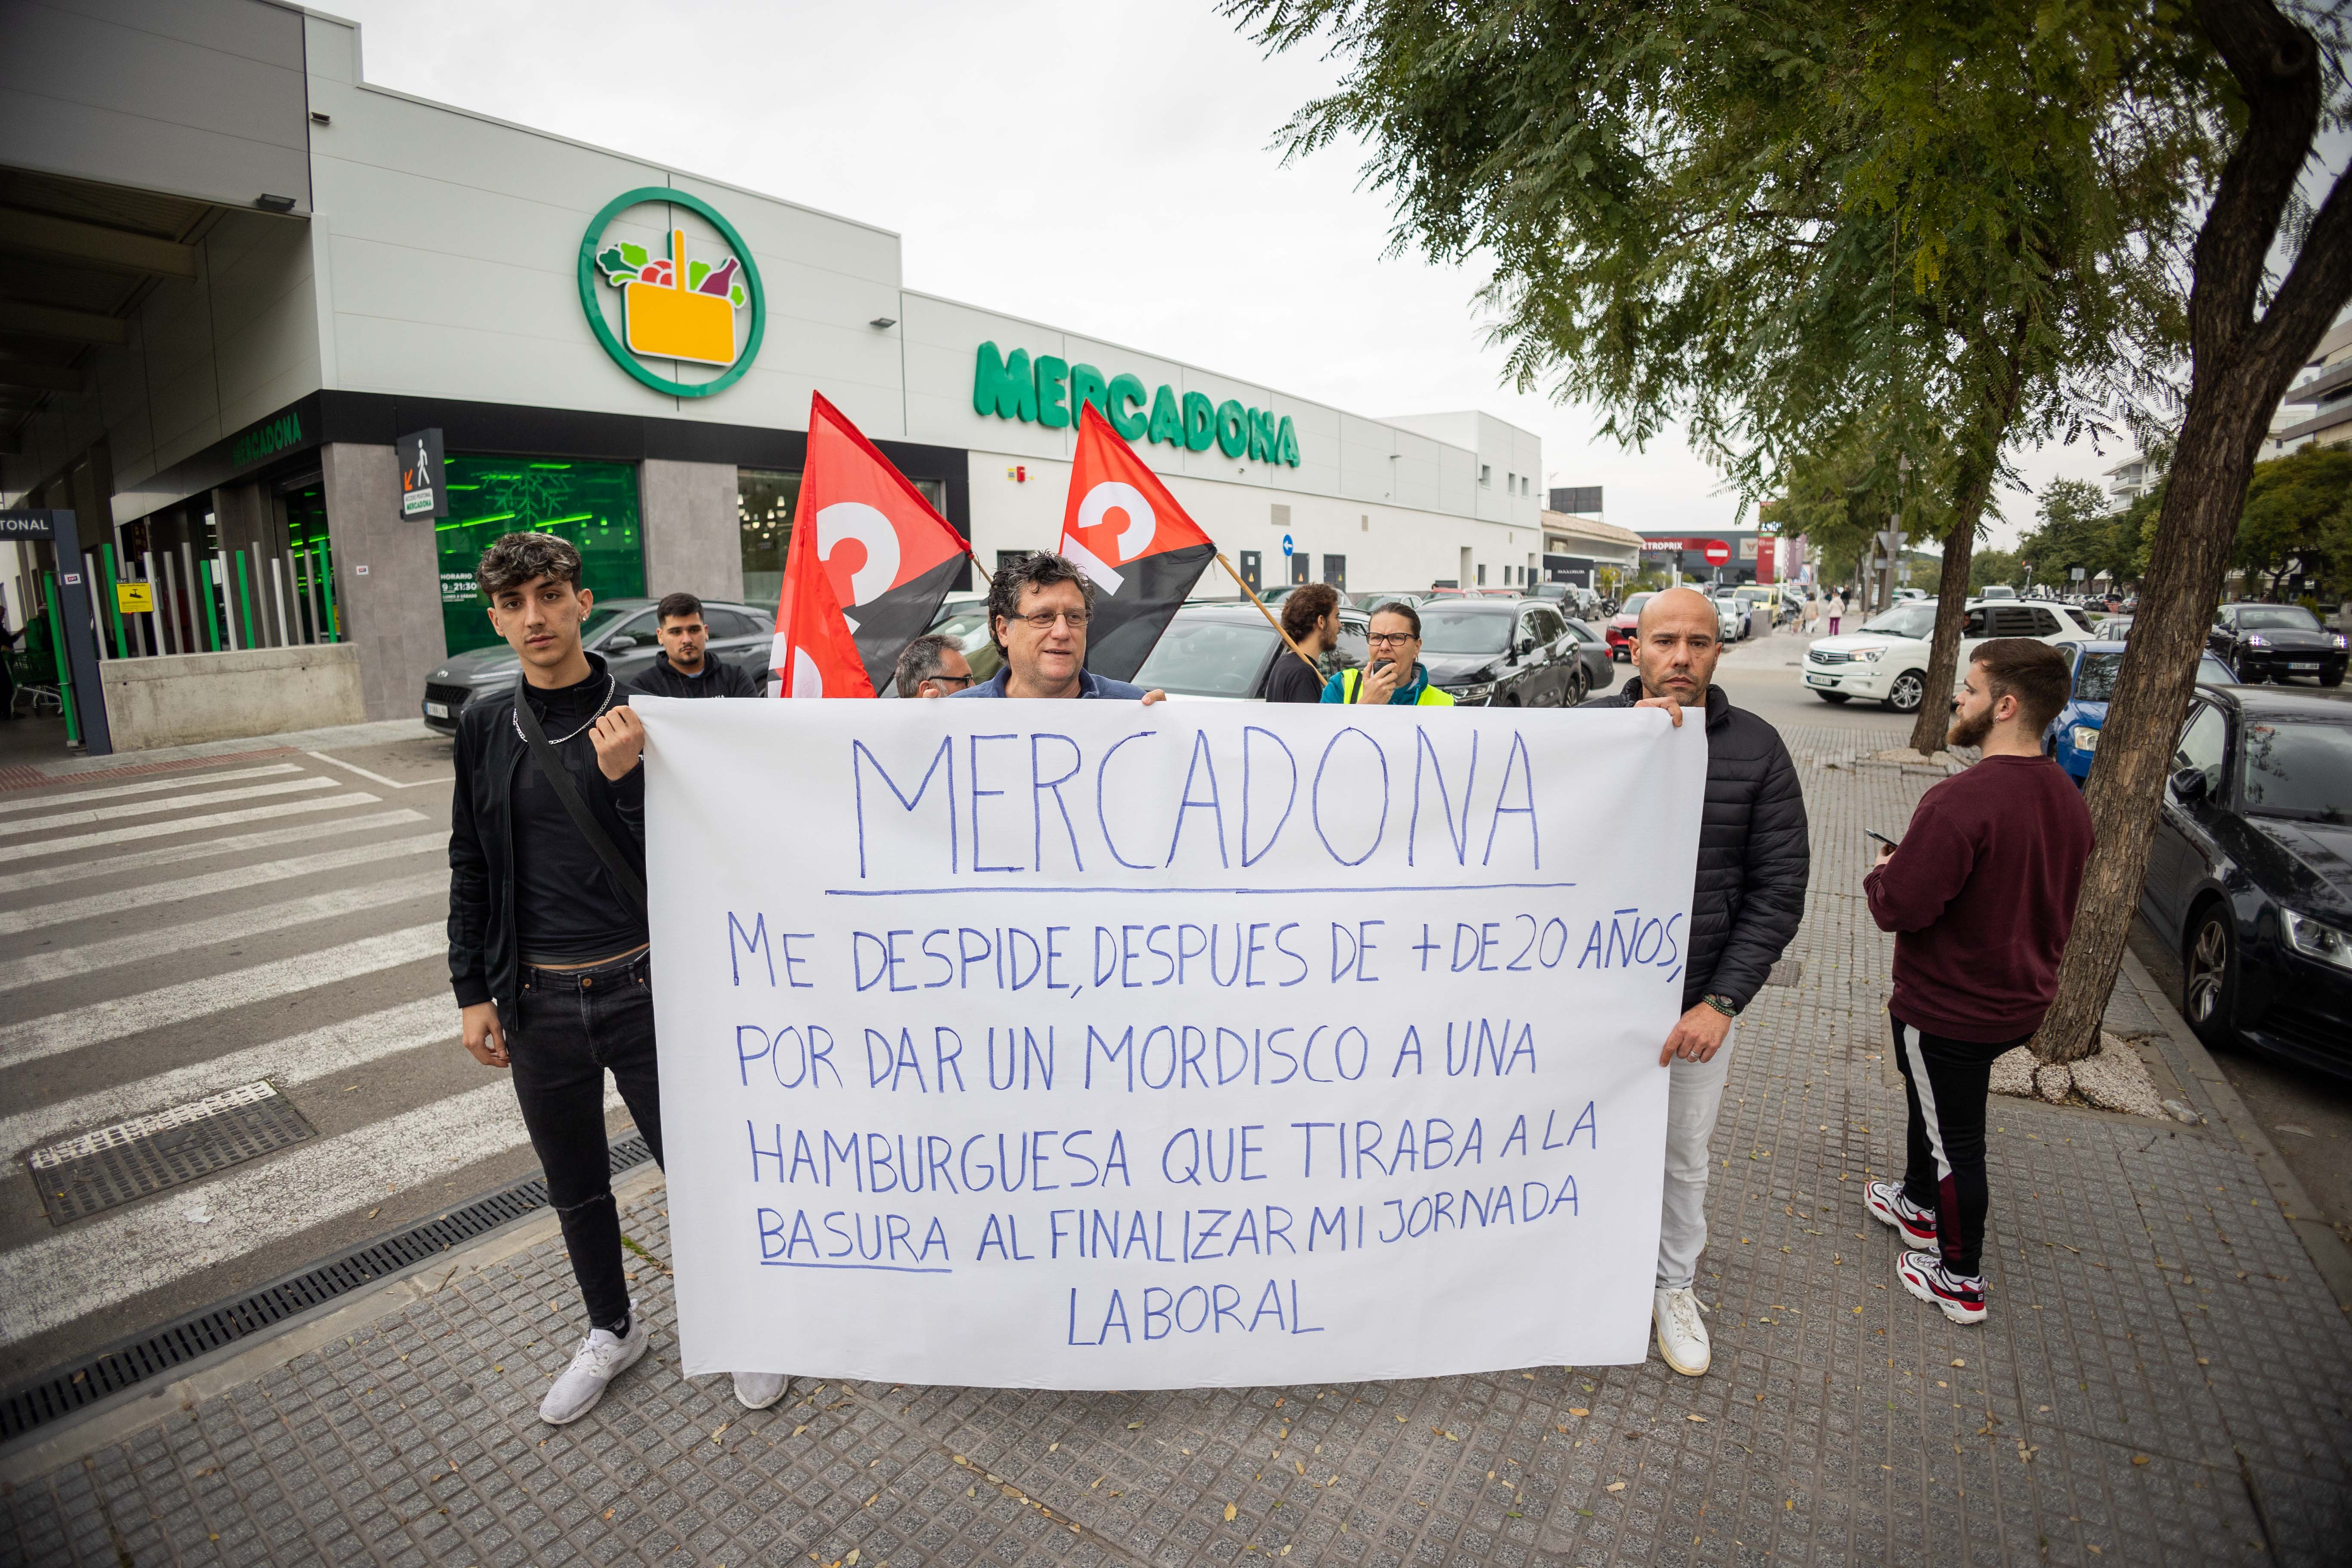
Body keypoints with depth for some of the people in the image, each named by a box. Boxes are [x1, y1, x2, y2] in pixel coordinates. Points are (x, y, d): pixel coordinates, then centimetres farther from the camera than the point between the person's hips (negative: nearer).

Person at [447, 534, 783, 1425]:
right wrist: (472, 991, 6)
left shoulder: (641, 718, -8)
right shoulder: (487, 726, 3)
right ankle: (612, 1330, 43)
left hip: (640, 989, -3)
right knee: (575, 1188, 19)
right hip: (536, 1000, 4)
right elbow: (471, 866, 10)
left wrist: (626, 776, -27)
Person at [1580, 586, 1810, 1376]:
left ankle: (1674, 1287, 43)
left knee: (1683, 1155, 19)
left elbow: (1780, 886, -5)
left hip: (1700, 998, 1)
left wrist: (1724, 1000, -12)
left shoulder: (1757, 747, -5)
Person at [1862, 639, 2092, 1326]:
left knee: (1953, 1138, 10)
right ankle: (1918, 1203, 50)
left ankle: (1960, 1280, 28)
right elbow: (2031, 892, 14)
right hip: (2019, 999, 8)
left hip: (1949, 1009, -8)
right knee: (1932, 1103, 29)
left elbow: (1899, 909, -29)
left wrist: (1883, 872, -8)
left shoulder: (1961, 801, -31)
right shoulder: (2067, 799, 0)